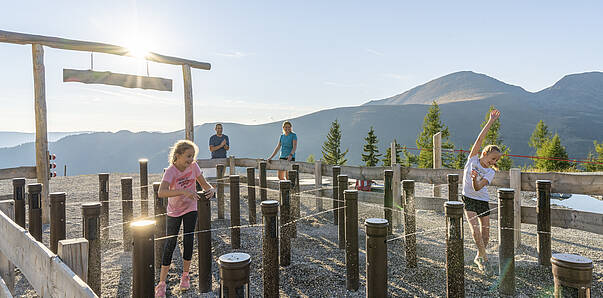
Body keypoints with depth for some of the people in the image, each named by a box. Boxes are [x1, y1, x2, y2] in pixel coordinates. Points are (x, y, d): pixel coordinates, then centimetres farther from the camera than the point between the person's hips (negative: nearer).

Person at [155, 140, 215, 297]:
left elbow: (204, 184, -5)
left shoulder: (193, 166, -14)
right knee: (170, 244, -1)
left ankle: (185, 275, 20)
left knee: (188, 241, 0)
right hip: (174, 211, -3)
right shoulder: (171, 171, -27)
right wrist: (183, 191, -54)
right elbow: (161, 192, -43)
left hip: (190, 208, 3)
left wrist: (210, 189, -28)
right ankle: (162, 283, 13)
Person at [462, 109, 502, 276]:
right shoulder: (473, 159, -4)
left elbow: (477, 187, -19)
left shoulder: (490, 172, -3)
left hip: (483, 201, 2)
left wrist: (475, 179, -40)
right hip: (468, 199, -2)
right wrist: (491, 122, -17)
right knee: (475, 231, -14)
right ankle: (484, 258, 3)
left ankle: (479, 257, 28)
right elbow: (480, 139, -15)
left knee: (485, 235, 4)